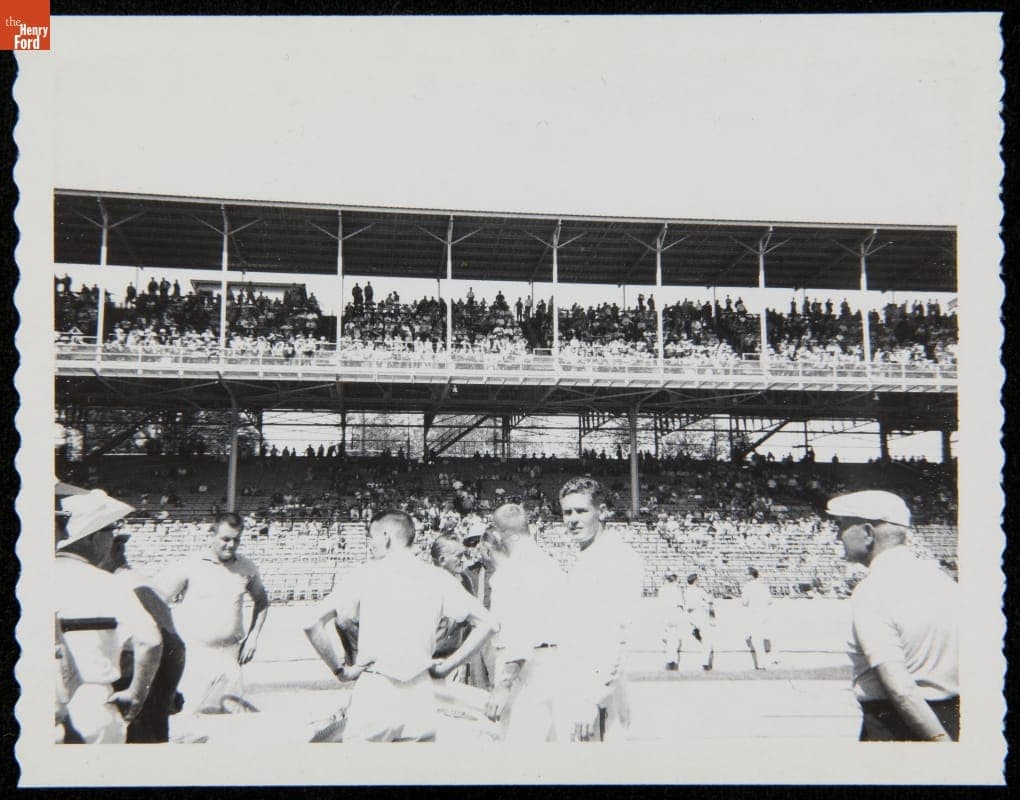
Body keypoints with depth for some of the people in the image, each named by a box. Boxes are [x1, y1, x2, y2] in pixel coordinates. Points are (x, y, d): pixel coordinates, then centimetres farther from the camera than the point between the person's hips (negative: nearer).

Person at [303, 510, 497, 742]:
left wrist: (339, 669, -1)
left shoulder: (364, 575, -3)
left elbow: (313, 623, -12)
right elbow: (487, 623, 5)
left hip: (373, 695, -3)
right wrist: (447, 665, 10)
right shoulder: (438, 579, 5)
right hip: (421, 700, 3)